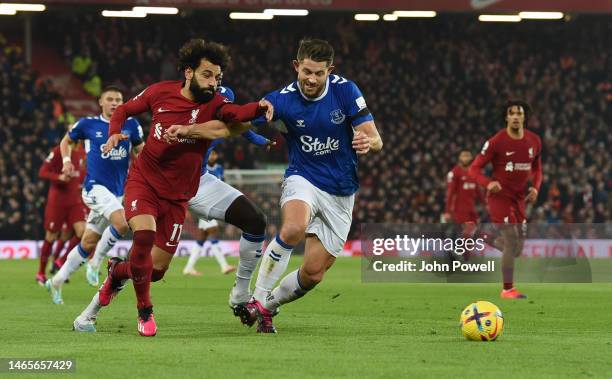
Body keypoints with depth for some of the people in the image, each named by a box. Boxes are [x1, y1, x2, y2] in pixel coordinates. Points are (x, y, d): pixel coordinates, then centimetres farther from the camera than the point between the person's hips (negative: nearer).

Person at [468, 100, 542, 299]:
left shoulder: (534, 141, 2)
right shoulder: (496, 141, -14)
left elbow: (537, 168, 17)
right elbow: (474, 168, -11)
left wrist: (535, 187, -3)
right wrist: (488, 183, -30)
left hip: (519, 198, 6)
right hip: (500, 196, -6)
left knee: (517, 249, 8)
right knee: (512, 240, -15)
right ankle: (508, 289, -7)